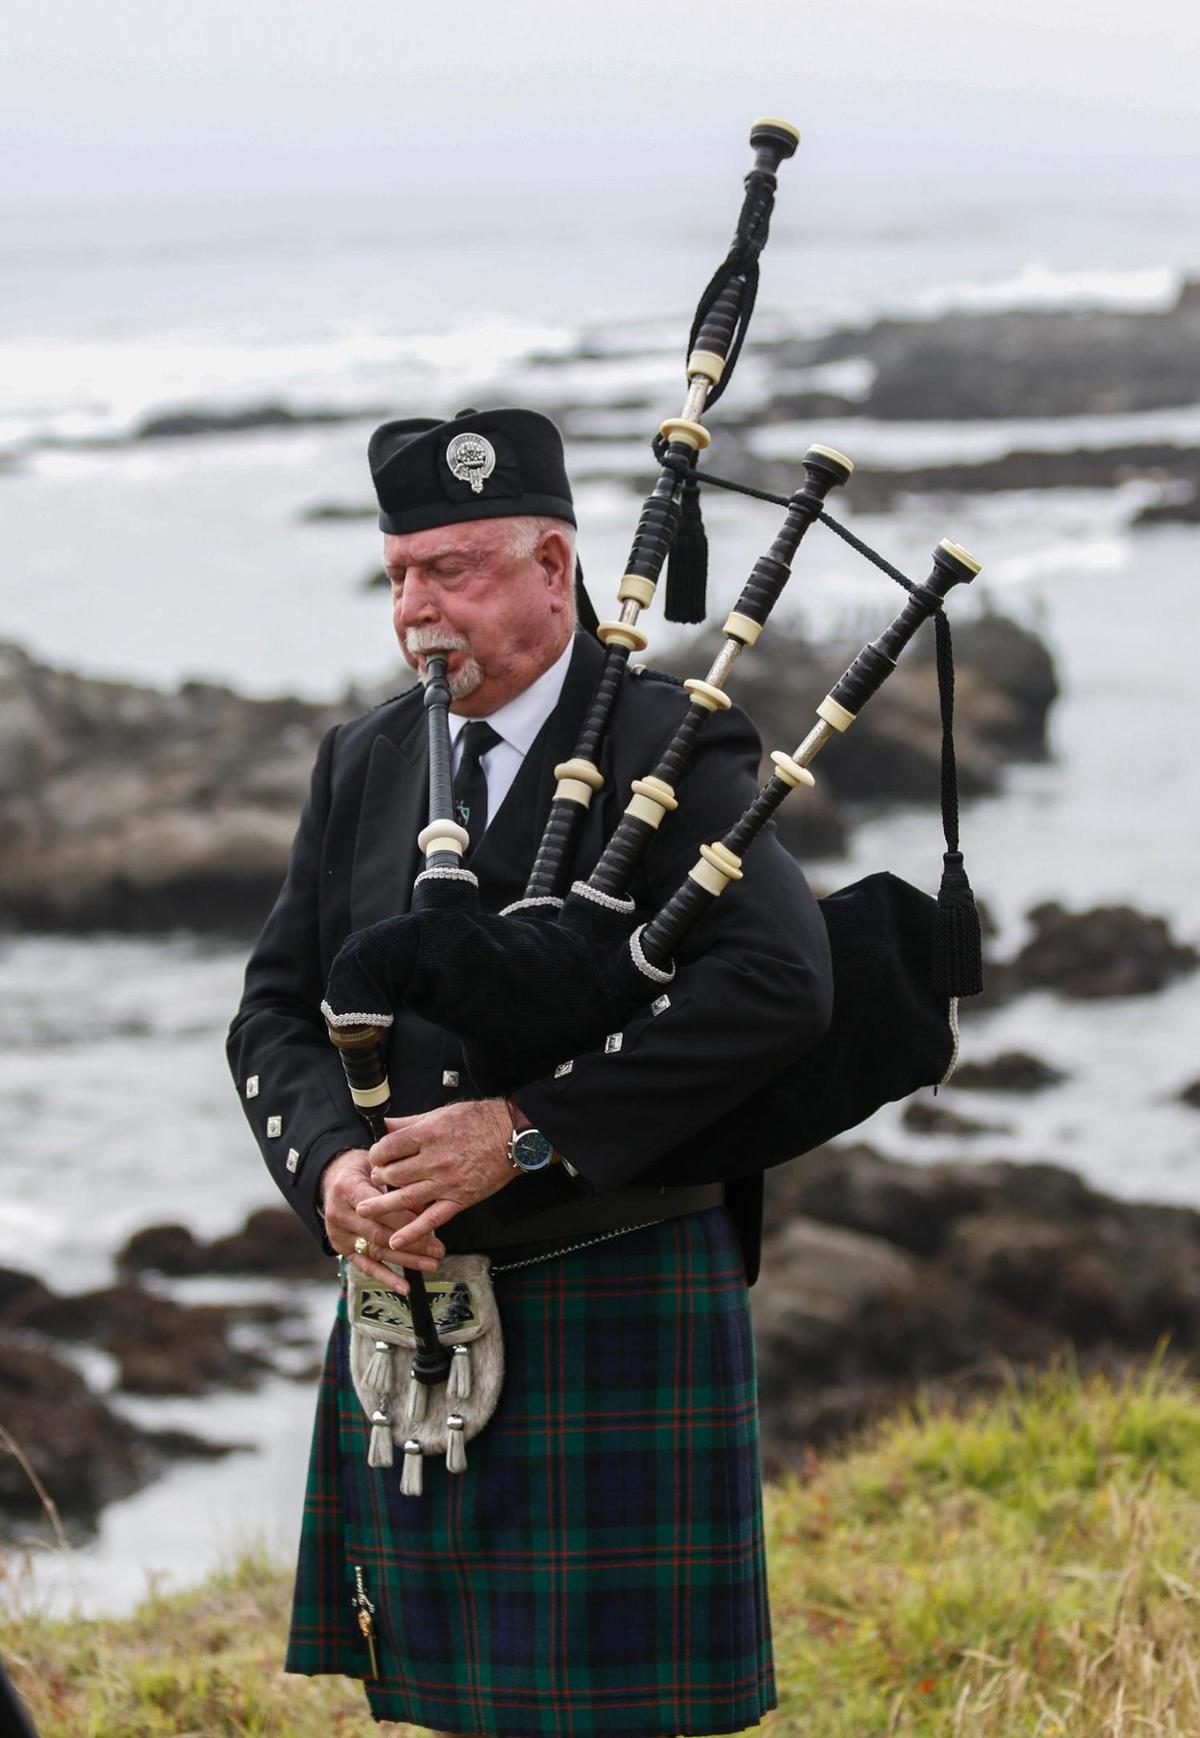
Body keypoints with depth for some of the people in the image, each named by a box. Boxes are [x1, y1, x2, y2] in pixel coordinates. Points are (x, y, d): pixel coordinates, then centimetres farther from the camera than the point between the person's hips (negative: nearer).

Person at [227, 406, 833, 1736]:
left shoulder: (669, 751, -8)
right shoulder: (364, 764, 11)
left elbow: (780, 982, -22)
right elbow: (275, 1014, 10)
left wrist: (530, 1127, -24)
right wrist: (332, 1167, -12)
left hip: (620, 1312, -5)